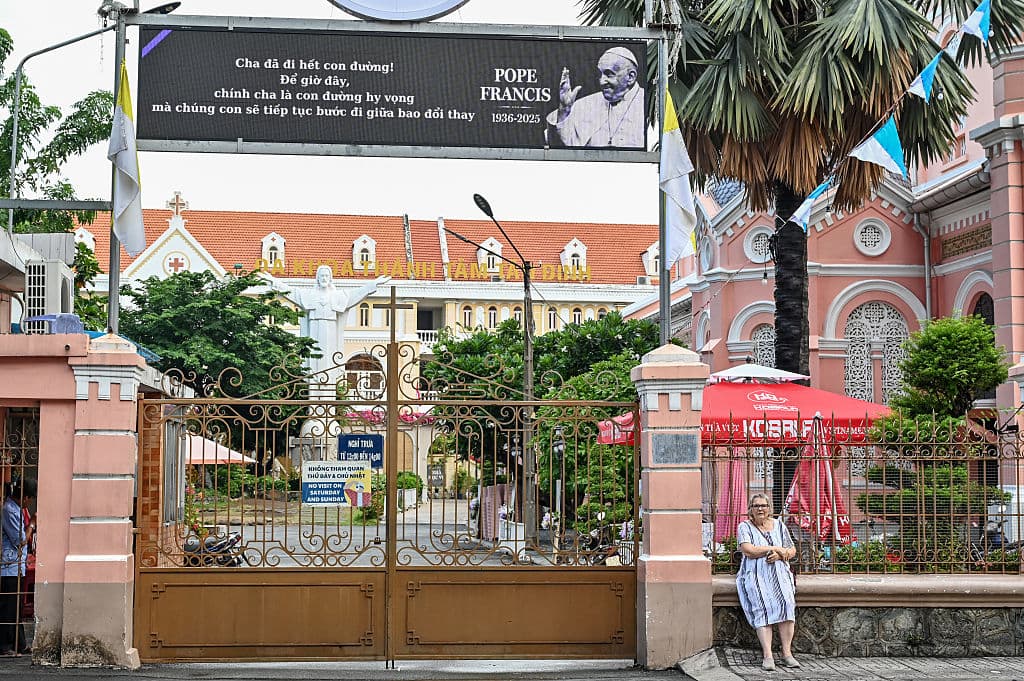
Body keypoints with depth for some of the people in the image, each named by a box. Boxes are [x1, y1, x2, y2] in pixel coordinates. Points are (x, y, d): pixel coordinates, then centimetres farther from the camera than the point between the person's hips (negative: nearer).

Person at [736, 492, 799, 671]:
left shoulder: (779, 525, 16)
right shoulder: (744, 527, 6)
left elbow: (792, 550, 16)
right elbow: (748, 550, -9)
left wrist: (780, 554, -7)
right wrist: (775, 548, -4)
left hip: (779, 573, 3)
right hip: (756, 575, -3)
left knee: (786, 603, -24)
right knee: (762, 607, -25)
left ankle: (787, 653, -21)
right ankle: (767, 656, -29)